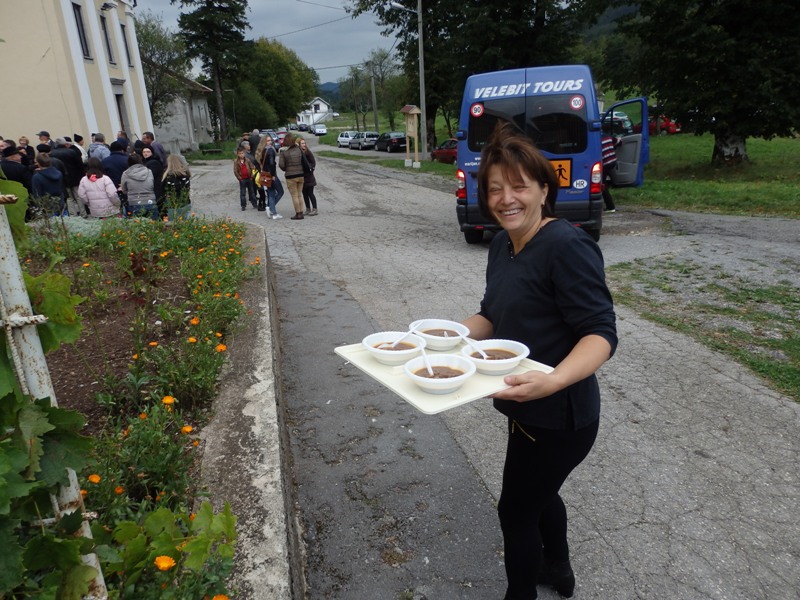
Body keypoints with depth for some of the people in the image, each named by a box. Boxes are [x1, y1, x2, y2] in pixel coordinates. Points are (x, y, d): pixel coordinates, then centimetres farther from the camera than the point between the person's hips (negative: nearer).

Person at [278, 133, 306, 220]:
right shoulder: (299, 149, 0)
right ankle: (301, 213, 15)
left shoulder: (283, 151, -10)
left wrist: (285, 169, 6)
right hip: (301, 175, 4)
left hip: (290, 176, -4)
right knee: (299, 194, 13)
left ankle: (298, 214, 6)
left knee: (294, 195, 3)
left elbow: (281, 164, -12)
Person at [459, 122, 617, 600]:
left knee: (516, 510, 10)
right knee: (539, 493, 28)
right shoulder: (503, 244, 2)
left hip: (558, 416, -8)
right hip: (529, 411, 9)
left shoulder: (567, 246, -24)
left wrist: (552, 381, -43)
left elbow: (601, 333, -27)